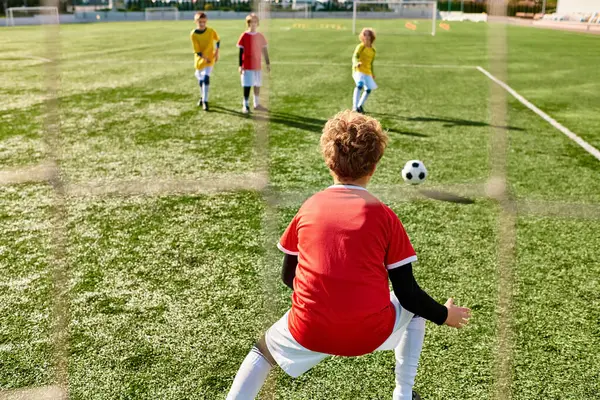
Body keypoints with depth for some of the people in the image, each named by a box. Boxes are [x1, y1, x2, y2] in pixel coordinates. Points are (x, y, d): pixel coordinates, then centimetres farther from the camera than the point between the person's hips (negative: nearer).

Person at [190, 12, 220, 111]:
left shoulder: (211, 31, -8)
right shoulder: (193, 34, -11)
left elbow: (217, 40, 12)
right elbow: (197, 51, -11)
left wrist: (217, 52, 3)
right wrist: (205, 58, -23)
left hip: (210, 59, -2)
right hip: (199, 60, 2)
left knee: (206, 78, -20)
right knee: (200, 79, 16)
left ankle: (205, 101, -17)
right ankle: (202, 97, 41)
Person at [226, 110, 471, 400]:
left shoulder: (308, 208, 3)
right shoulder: (385, 216, -3)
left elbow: (288, 276, 13)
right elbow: (407, 293, 0)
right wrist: (444, 315, 18)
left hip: (309, 332, 1)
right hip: (370, 333, 0)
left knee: (263, 351, 30)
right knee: (415, 308, 29)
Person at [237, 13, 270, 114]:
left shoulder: (260, 36, 6)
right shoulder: (244, 36, -5)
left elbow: (264, 51, 11)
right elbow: (241, 51, -4)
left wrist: (268, 63, 10)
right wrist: (240, 65, -8)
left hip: (258, 65, 4)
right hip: (247, 66, -4)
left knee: (257, 85, 10)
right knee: (247, 86, -5)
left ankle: (257, 104, 21)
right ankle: (245, 105, 4)